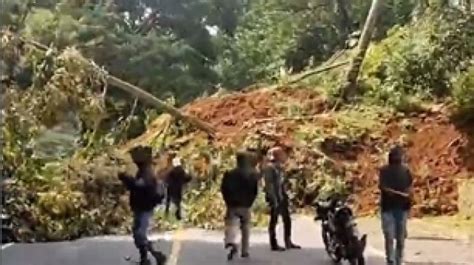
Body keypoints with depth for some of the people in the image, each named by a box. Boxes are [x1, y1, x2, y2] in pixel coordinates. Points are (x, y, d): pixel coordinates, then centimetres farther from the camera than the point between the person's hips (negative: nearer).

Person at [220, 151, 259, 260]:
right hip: (245, 206, 1)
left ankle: (231, 243, -32)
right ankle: (244, 251, 17)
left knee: (230, 224, -4)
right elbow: (255, 191, -2)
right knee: (245, 228, 15)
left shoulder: (230, 174, -4)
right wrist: (249, 202, 8)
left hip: (232, 205, -1)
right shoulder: (253, 175, -1)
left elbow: (224, 189, -5)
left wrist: (228, 202, 5)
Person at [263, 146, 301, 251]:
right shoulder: (269, 168, -14)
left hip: (282, 197, 9)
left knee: (287, 219, 13)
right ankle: (273, 244, 7)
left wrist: (286, 196, 16)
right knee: (274, 221, -1)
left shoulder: (279, 168, 14)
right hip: (275, 198, -9)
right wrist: (274, 199, -22)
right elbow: (269, 185, -19)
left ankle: (288, 242, 22)